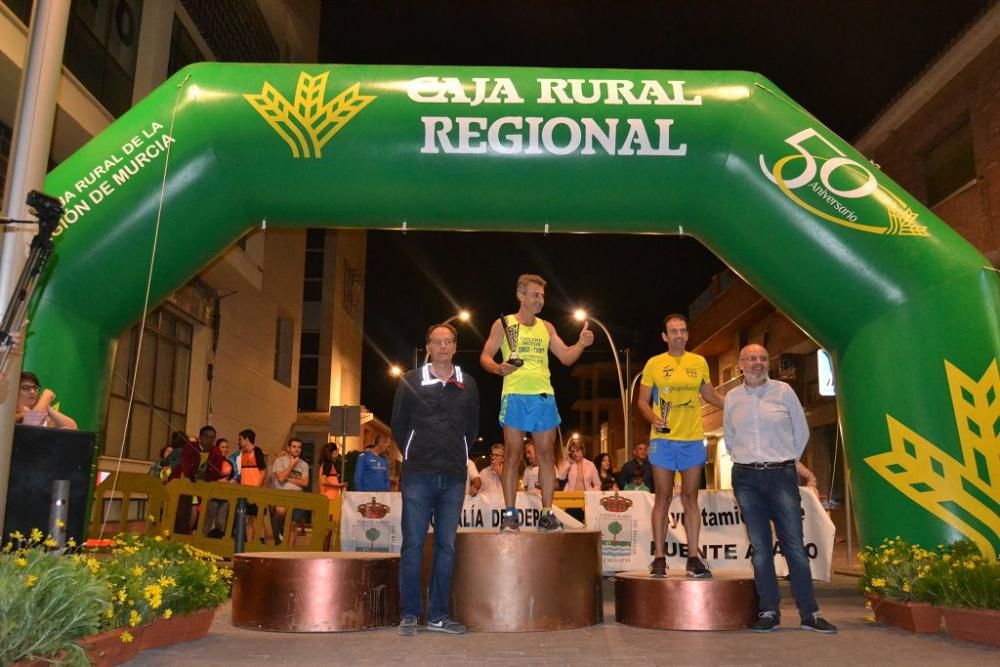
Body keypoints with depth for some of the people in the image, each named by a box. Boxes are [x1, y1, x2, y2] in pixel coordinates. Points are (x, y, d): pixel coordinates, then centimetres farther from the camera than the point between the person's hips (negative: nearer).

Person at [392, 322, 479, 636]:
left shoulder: (468, 384, 10)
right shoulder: (411, 381, 4)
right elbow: (398, 424, 9)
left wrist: (457, 456, 10)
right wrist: (415, 454, 8)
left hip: (454, 476, 2)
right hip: (418, 474, -2)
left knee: (446, 545, 5)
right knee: (413, 543, -2)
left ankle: (438, 615, 13)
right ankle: (409, 614, 7)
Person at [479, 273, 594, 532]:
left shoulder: (546, 327, 14)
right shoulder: (503, 324, 3)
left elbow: (566, 357, 11)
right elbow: (485, 357, 0)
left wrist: (581, 344, -7)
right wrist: (498, 368, -21)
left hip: (544, 396, 4)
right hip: (515, 396, -4)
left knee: (547, 455, 4)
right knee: (514, 456, 0)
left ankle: (547, 514, 10)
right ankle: (509, 514, 7)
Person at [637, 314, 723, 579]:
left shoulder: (699, 362, 8)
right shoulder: (654, 364, 2)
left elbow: (710, 395, 20)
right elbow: (643, 401, 4)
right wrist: (652, 418, -16)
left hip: (693, 439, 2)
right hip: (663, 439, -2)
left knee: (690, 498, 7)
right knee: (663, 497, 2)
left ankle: (693, 557, 12)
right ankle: (659, 558, 7)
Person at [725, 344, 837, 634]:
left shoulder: (783, 391, 2)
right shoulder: (732, 398, 8)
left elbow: (801, 431, 8)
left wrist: (787, 460, 7)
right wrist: (744, 460, 9)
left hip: (781, 474, -2)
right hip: (746, 478, 2)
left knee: (794, 545, -2)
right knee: (760, 547, 4)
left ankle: (810, 614, 5)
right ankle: (768, 612, 10)